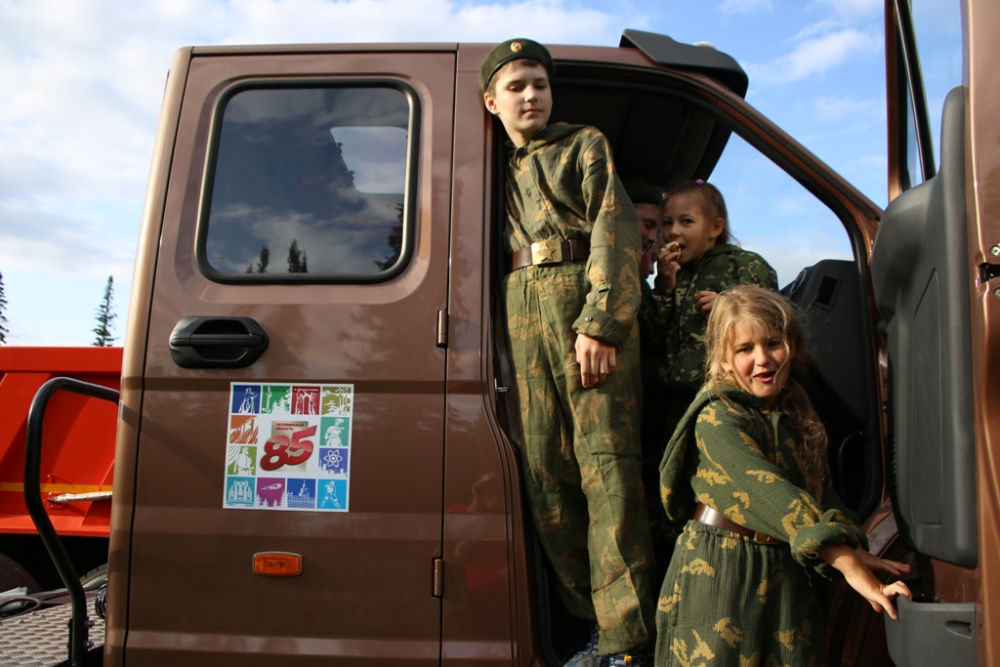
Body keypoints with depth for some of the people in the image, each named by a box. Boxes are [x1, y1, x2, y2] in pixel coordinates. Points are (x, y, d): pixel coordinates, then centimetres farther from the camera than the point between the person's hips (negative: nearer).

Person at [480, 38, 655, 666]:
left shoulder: (585, 144, 14)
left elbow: (616, 232, 0)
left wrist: (600, 323, -12)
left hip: (590, 308, -4)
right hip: (522, 314, 4)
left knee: (605, 461, -10)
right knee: (546, 473, -1)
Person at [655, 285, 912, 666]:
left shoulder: (799, 417, 9)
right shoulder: (716, 419, -16)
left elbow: (822, 491, 7)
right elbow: (769, 492, -26)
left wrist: (855, 552, -10)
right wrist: (850, 566, -30)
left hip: (786, 575, 6)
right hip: (718, 574, -6)